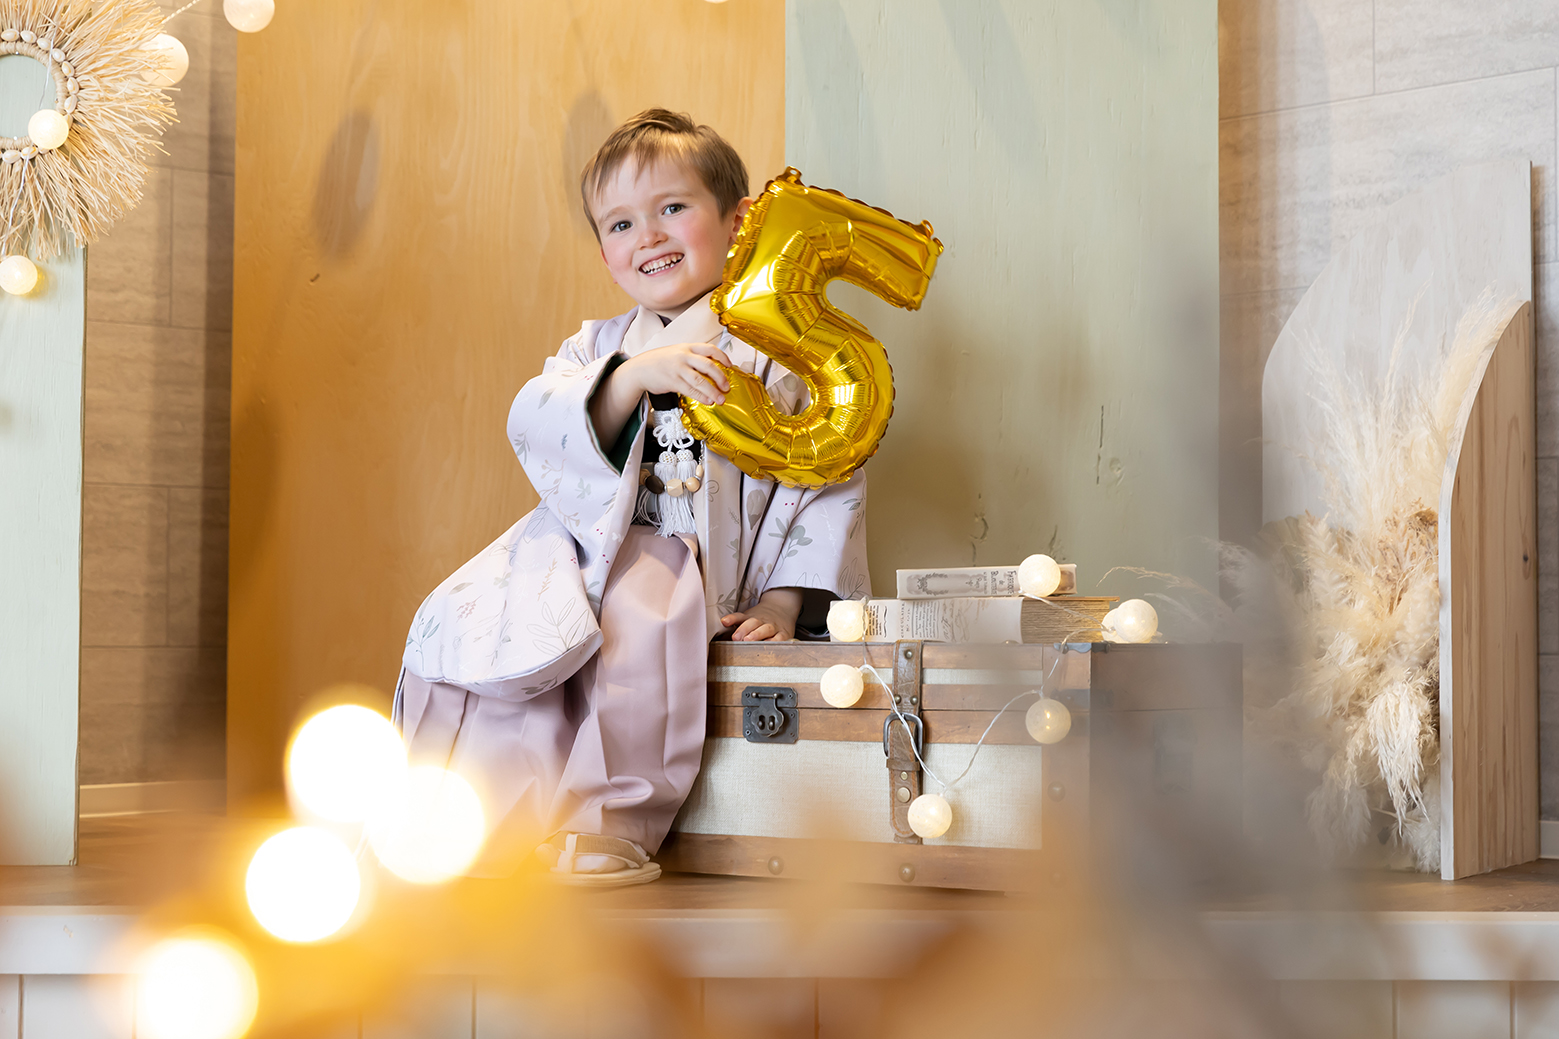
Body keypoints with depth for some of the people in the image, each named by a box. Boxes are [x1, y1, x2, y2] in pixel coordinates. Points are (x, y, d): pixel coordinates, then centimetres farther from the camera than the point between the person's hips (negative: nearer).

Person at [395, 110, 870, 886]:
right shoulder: (597, 347, 17)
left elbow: (830, 481, 3)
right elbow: (533, 425, -3)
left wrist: (782, 601, -7)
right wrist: (635, 377, -19)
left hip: (691, 555, -4)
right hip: (578, 544, 4)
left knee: (638, 624, -37)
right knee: (458, 624, -20)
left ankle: (612, 828, -24)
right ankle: (472, 825, -10)